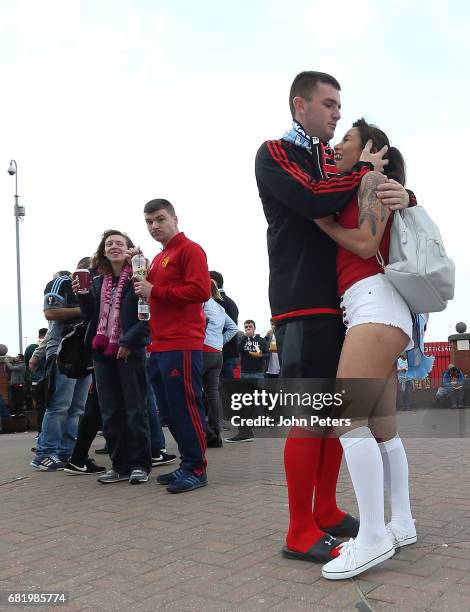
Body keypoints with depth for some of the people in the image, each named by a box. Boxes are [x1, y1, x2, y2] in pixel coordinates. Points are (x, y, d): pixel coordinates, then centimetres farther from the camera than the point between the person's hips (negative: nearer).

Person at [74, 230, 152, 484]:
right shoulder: (97, 282, 14)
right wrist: (82, 294, -1)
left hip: (129, 351, -6)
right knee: (110, 412, 9)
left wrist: (129, 342, -18)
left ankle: (139, 464, 9)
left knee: (135, 410, 0)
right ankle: (120, 465, 18)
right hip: (102, 351, 6)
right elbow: (91, 317, 15)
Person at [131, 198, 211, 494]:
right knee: (169, 410, 11)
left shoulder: (190, 250, -4)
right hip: (159, 346, 9)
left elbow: (201, 291, -16)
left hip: (182, 345, -9)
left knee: (184, 407, -6)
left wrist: (154, 291, -13)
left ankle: (196, 469, 3)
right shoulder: (158, 258, 22)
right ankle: (189, 464, 20)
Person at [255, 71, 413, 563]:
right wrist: (362, 171, -5)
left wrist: (404, 195, -6)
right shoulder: (274, 154, 1)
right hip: (302, 302, -7)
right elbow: (311, 199, -17)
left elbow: (374, 204, 16)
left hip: (340, 300, 7)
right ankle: (300, 533, 2)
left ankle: (326, 511, 22)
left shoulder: (339, 162, 21)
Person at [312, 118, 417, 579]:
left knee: (346, 418, -18)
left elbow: (365, 243, -9)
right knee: (381, 428, 9)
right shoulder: (358, 191, 29)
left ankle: (372, 537, -17)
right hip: (373, 311, 10)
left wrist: (323, 222, 2)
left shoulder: (374, 179, 3)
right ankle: (402, 524, 16)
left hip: (375, 304, -10)